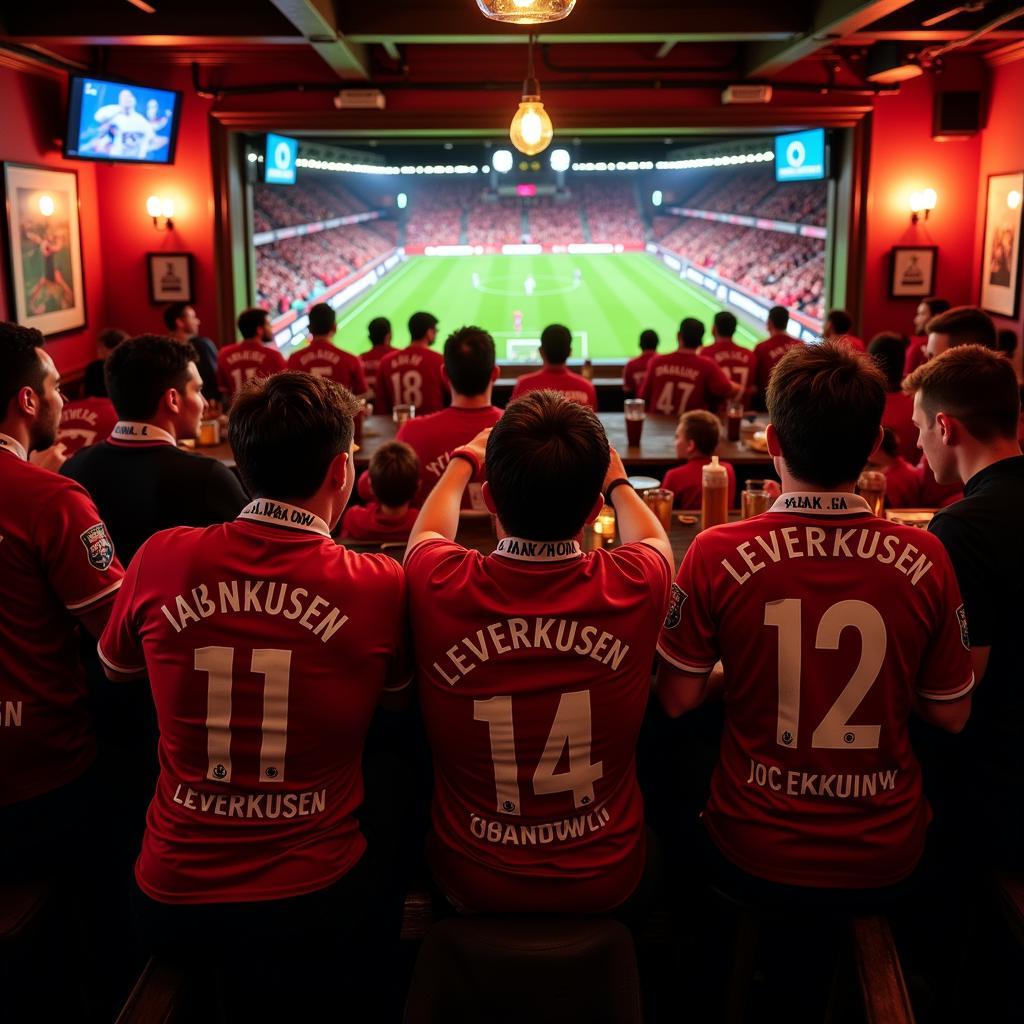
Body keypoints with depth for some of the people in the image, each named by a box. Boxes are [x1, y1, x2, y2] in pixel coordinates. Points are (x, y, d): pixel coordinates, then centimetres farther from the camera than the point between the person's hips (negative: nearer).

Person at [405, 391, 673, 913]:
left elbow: (426, 532, 4)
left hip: (473, 885, 0)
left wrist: (464, 462, 23)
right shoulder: (630, 587, -24)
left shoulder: (441, 589, -24)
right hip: (604, 885, 1)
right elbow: (653, 538, 4)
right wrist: (616, 480, 25)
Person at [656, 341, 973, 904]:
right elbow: (950, 714, -3)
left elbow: (677, 699, -10)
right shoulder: (924, 558, -14)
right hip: (885, 863, 2)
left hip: (755, 860, -1)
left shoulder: (717, 554, -20)